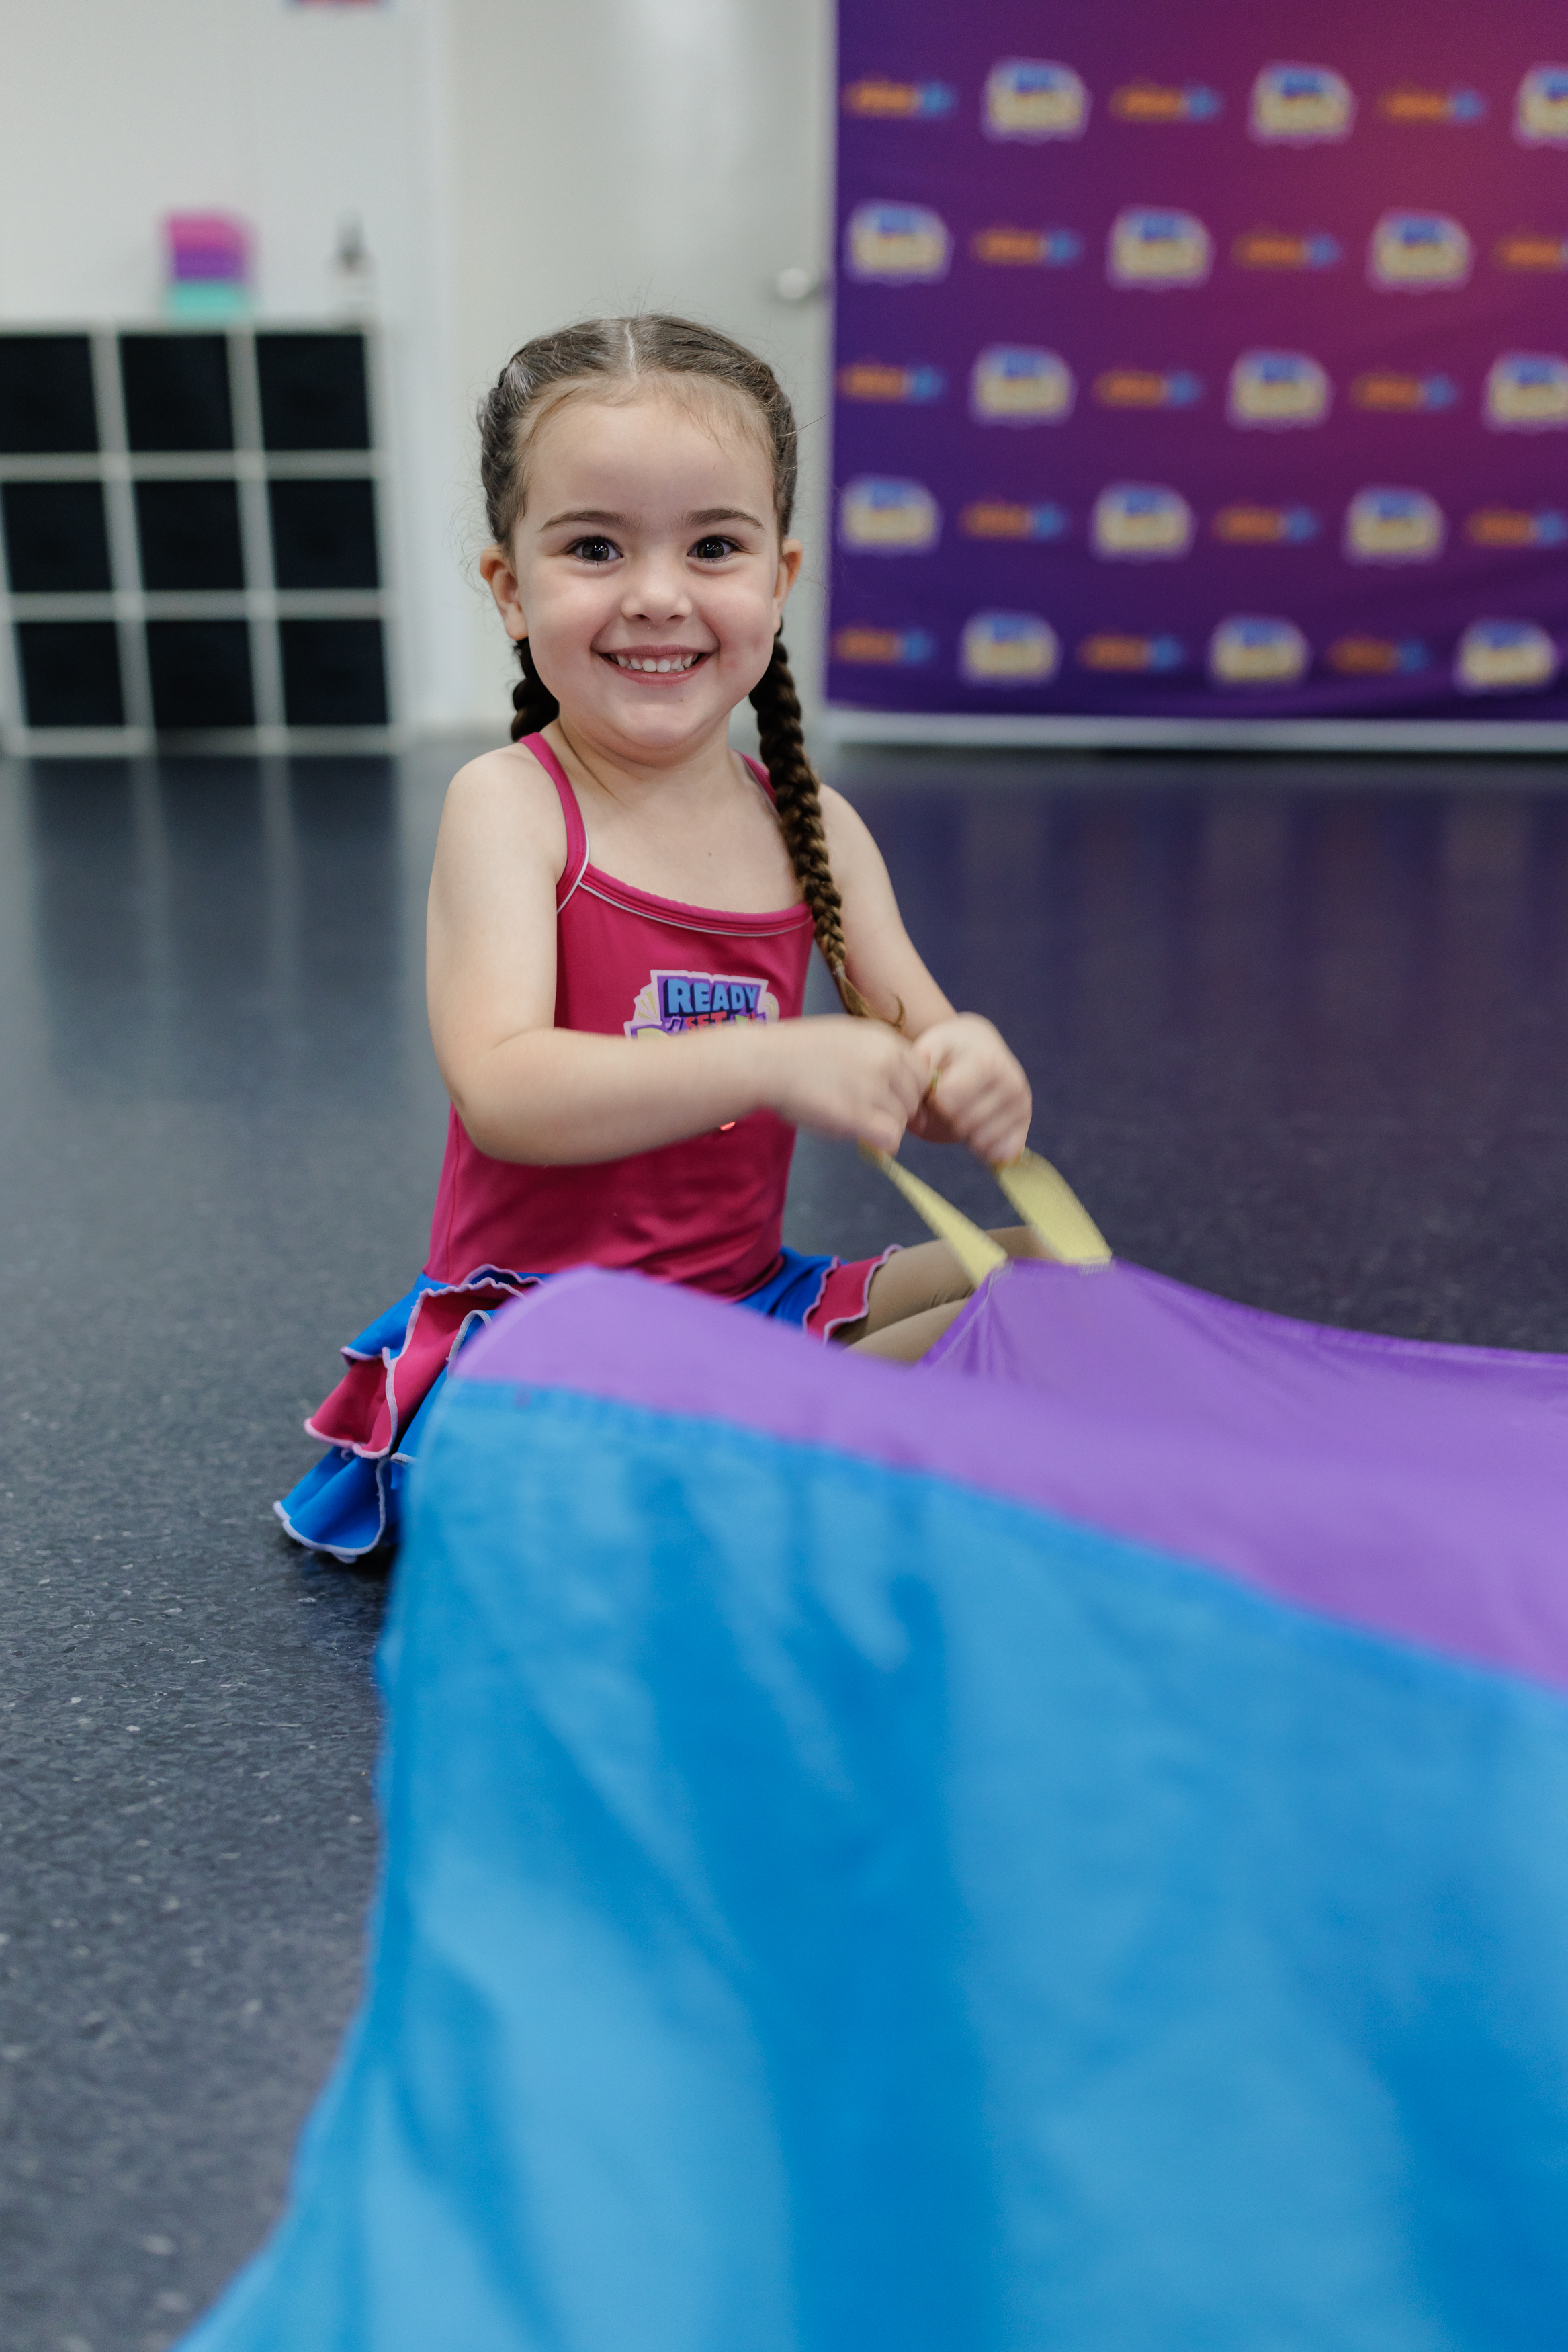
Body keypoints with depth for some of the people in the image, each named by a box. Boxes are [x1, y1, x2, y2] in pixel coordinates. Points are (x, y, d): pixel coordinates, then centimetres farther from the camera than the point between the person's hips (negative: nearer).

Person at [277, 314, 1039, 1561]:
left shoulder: (813, 825, 3)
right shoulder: (509, 805, -11)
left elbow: (918, 1045, 4)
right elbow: (501, 1091, -24)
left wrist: (970, 1082, -22)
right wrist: (771, 1060, -36)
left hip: (747, 1303, 6)